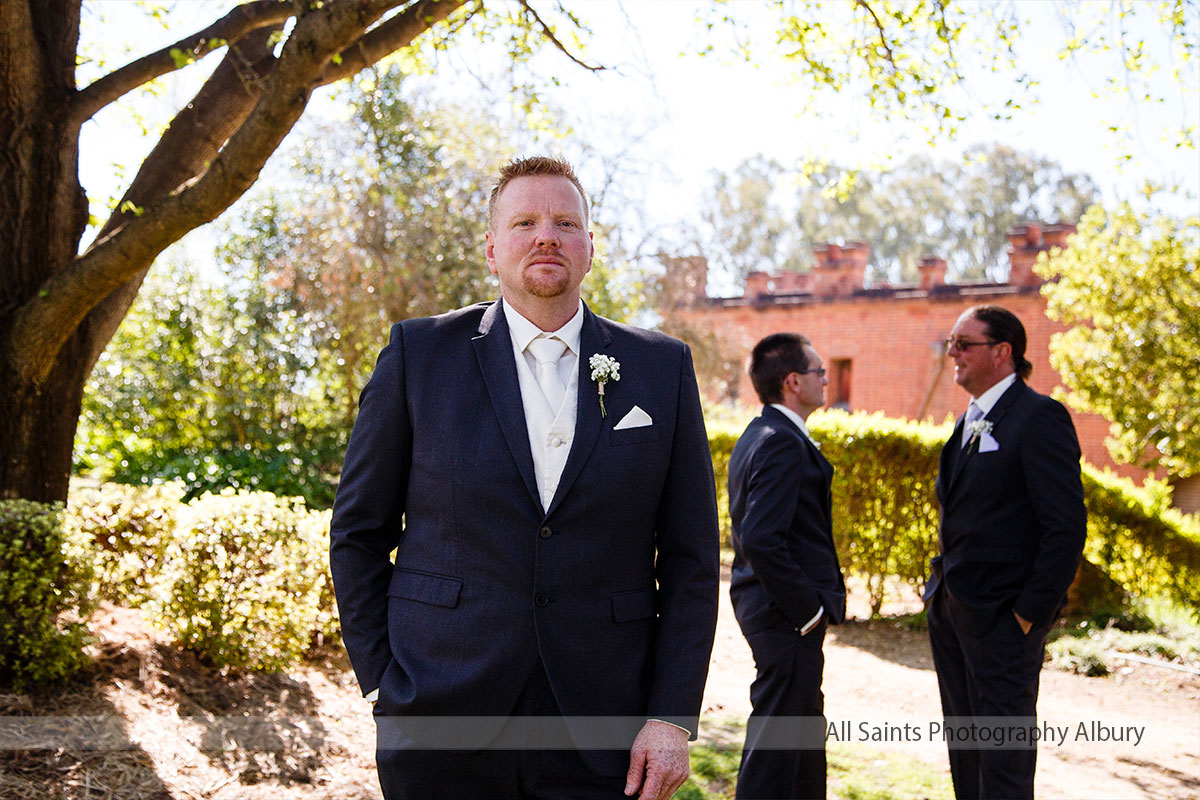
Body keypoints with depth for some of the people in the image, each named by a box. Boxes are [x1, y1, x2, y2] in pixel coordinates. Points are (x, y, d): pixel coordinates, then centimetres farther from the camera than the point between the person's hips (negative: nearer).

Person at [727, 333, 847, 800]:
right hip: (788, 619, -11)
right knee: (775, 743, -2)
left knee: (806, 730, 21)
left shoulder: (757, 436, 13)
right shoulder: (782, 442, -19)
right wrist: (808, 608, -19)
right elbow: (761, 541, -28)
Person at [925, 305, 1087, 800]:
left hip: (1004, 616, -8)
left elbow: (1067, 526, -17)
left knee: (1003, 760, -1)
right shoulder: (968, 423, 14)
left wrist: (1031, 612, -16)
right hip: (952, 610, 9)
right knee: (964, 749, 16)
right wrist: (943, 588, 13)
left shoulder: (1040, 417, -13)